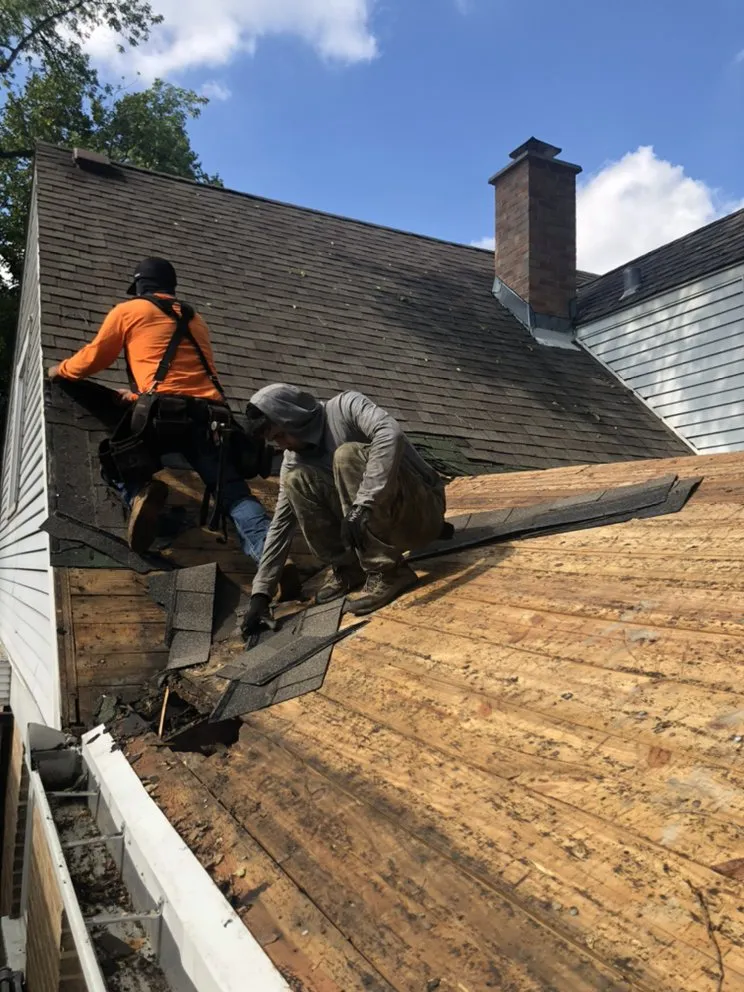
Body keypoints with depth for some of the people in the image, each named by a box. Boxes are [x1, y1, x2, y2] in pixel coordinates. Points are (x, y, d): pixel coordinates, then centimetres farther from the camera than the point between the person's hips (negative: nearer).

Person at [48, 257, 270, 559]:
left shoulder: (128, 310, 18)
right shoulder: (195, 320, 33)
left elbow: (94, 357, 24)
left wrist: (60, 370, 45)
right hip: (208, 415, 4)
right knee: (235, 494, -3)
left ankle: (139, 493, -14)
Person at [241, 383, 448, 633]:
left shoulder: (344, 407, -15)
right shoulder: (293, 460, 2)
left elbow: (390, 434, -35)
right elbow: (281, 525, 2)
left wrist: (363, 504, -41)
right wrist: (261, 592, -4)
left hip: (423, 509, -6)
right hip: (386, 523, 6)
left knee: (347, 454, -28)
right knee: (295, 480, -9)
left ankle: (388, 572, -24)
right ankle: (348, 568, -1)